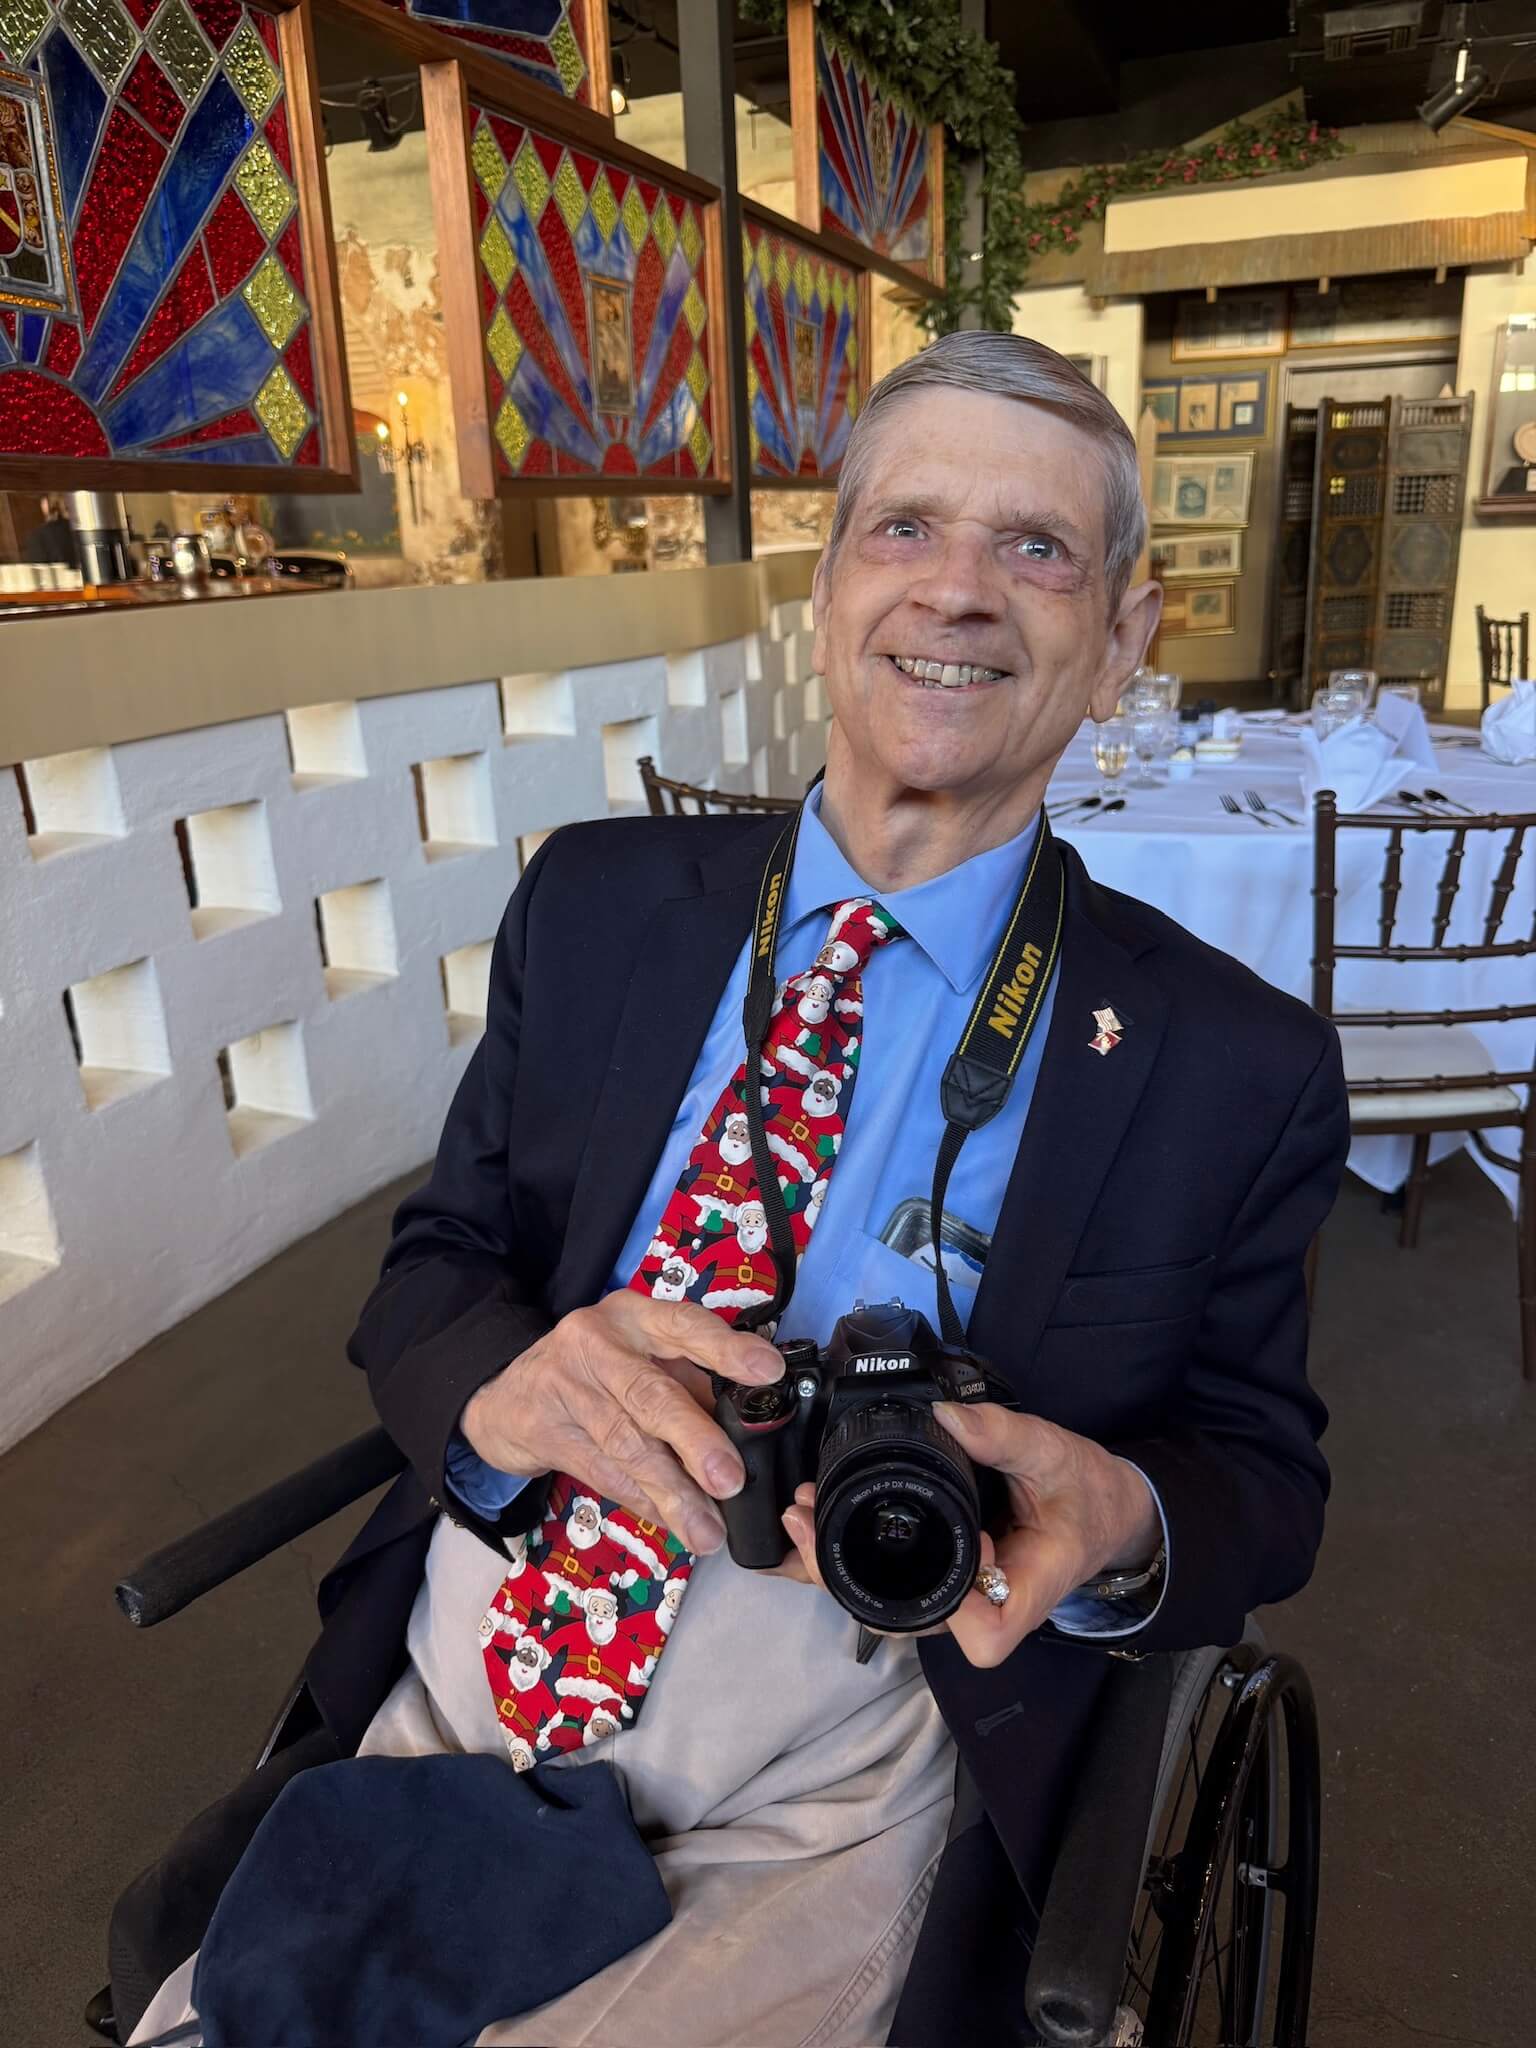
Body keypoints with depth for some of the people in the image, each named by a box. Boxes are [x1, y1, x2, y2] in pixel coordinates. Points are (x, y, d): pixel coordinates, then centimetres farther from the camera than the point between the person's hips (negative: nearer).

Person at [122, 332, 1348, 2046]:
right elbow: (426, 1272, 3)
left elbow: (1261, 1469, 1)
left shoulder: (1233, 1068, -7)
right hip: (455, 1693, 3)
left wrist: (1118, 1522, -22)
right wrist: (509, 1382, -20)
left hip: (825, 1817, -2)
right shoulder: (597, 901, 0)